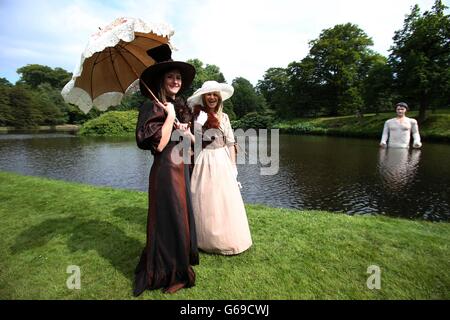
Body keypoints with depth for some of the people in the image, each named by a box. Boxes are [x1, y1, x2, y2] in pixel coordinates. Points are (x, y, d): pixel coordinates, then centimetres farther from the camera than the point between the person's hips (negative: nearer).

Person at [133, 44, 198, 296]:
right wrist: (170, 116, -19)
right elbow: (159, 144, -24)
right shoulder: (153, 107, -13)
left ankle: (182, 261, 40)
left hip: (181, 169, 9)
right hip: (165, 171, -8)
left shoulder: (179, 106, 11)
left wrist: (185, 131, -4)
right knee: (169, 220, 4)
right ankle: (173, 275, 25)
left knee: (183, 217, 19)